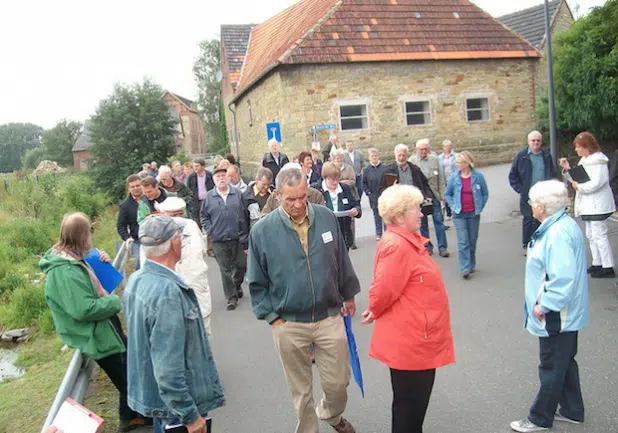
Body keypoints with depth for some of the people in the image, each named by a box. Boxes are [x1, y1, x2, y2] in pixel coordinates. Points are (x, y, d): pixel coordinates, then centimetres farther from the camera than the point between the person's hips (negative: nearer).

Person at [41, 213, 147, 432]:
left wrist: (105, 264, 0)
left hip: (107, 329, 10)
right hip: (98, 338, -10)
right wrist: (114, 302, -18)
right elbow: (84, 309, -34)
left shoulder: (73, 260, 4)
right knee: (129, 381, 7)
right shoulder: (65, 271, -28)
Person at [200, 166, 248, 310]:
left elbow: (245, 214, 0)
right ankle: (232, 297, 18)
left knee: (241, 264, 10)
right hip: (219, 240, 0)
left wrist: (244, 234, -5)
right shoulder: (209, 196, 0)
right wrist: (210, 230, -2)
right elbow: (204, 216, 9)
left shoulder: (237, 193, 0)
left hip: (238, 238, 1)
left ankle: (237, 285, 40)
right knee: (225, 270, 5)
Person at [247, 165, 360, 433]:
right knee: (301, 390, 15)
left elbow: (342, 261, 9)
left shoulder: (327, 218, -4)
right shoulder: (262, 231, -9)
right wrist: (271, 316, -3)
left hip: (329, 318, 2)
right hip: (288, 324, -1)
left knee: (338, 381, 14)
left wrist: (348, 295, 15)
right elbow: (257, 282, -1)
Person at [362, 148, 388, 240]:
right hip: (373, 196, 1)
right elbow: (364, 183, 7)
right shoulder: (366, 170, 2)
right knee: (376, 214, 9)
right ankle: (378, 233, 18)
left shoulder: (384, 168, -2)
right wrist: (368, 192, -3)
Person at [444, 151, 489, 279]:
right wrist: (453, 206, -4)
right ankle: (465, 268, -5)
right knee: (463, 242, -7)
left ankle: (471, 265, 29)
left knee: (472, 241, 12)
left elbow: (485, 193, 6)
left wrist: (480, 207, -1)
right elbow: (447, 194, 8)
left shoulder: (478, 176, -5)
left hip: (473, 214, 1)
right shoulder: (454, 177, -4)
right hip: (459, 214, -1)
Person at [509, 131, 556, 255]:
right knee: (528, 220, 0)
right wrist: (520, 189, -6)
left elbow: (553, 173, 18)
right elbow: (512, 175, 2)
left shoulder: (546, 155, 7)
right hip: (528, 195, -3)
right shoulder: (521, 156, -2)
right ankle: (527, 246, 10)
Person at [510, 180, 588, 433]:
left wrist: (544, 306, -22)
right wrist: (543, 304, 17)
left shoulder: (559, 233, -27)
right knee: (565, 363, 23)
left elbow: (563, 279, -32)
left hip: (556, 316, -10)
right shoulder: (559, 225, 6)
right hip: (564, 313, 10)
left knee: (552, 369, 6)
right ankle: (572, 411, 40)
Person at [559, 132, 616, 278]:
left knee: (599, 235, -8)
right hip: (588, 205, 10)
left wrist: (578, 186, -14)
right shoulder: (584, 160, 14)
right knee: (591, 235, 16)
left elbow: (596, 183, -25)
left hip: (598, 205, -10)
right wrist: (567, 169, 4)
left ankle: (608, 268, -3)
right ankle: (597, 264, 26)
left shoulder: (598, 161, -16)